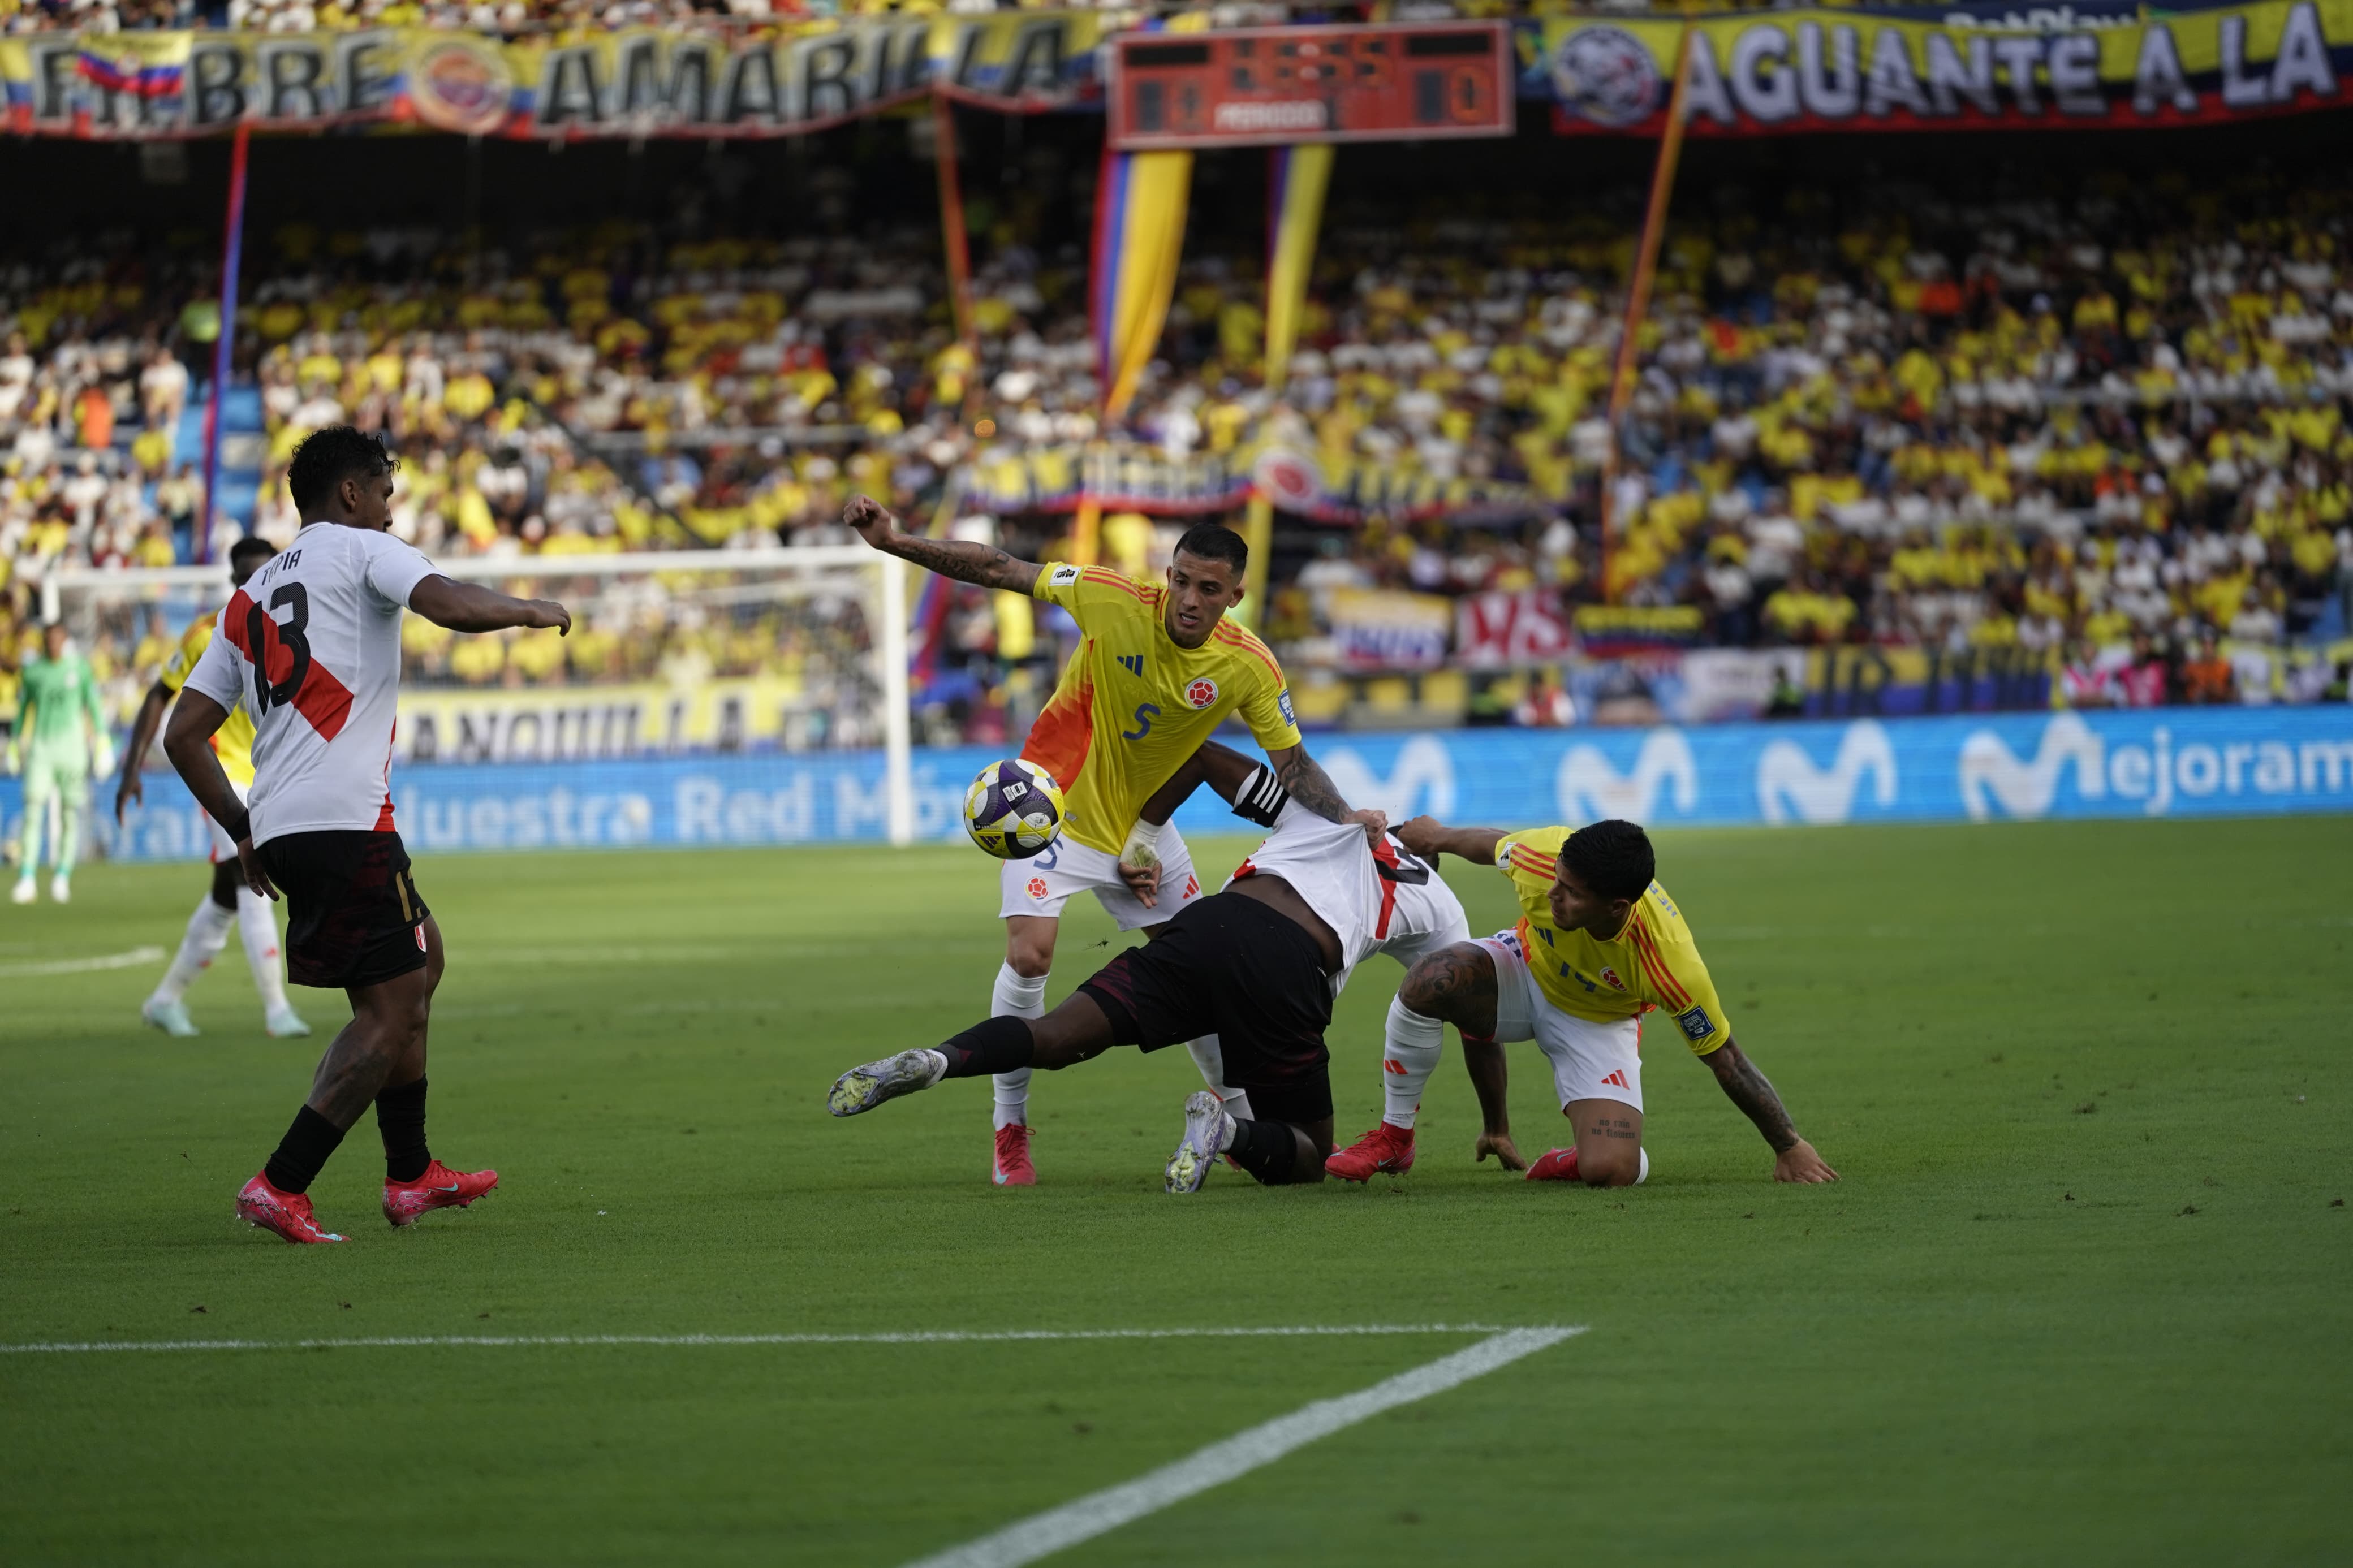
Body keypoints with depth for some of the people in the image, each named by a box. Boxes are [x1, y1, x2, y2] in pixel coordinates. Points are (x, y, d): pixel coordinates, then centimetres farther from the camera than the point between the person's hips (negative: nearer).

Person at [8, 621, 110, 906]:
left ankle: (62, 878, 13)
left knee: (70, 812, 1)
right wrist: (14, 745, 17)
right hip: (39, 747, 1)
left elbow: (94, 706, 5)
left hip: (71, 747, -1)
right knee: (33, 808, -11)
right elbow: (23, 708, 16)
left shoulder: (80, 668, 2)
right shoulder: (32, 670, 6)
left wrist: (101, 744, 1)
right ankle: (27, 881, -15)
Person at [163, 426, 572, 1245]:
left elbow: (183, 733, 19)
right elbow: (448, 606, -16)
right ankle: (280, 1187, -13)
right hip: (345, 819, -8)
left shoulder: (249, 597, 23)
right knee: (392, 1013, -5)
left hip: (279, 829, 8)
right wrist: (530, 610, 1)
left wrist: (243, 831, 23)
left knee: (421, 957, 23)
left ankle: (411, 1174, 26)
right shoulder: (359, 549, 3)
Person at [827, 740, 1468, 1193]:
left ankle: (936, 1060, -37)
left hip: (1211, 923, 2)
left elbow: (1197, 753, 33)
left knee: (1055, 1038, -6)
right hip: (1290, 974, -2)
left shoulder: (1323, 813, 36)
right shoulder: (1441, 910, 31)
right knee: (1305, 1158, 14)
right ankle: (1229, 1129, -20)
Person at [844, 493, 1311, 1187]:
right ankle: (1009, 1128, -5)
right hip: (1055, 804, -3)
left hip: (1141, 821, 3)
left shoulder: (1250, 668, -16)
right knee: (1029, 953, -21)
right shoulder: (1113, 601, -23)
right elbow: (999, 570, -15)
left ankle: (1243, 1121, 27)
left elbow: (1292, 763, -3)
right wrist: (893, 542, -20)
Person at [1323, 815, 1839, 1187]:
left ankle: (1576, 1160, 15)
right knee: (1430, 981, -32)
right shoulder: (1544, 855, -33)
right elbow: (1492, 846, -7)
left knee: (1610, 1171, -26)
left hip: (1598, 1022, -2)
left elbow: (1724, 1057, -25)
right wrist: (1441, 837, 15)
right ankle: (1394, 1136, -8)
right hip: (1525, 968, 2)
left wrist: (1790, 1148, -17)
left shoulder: (1668, 961, -38)